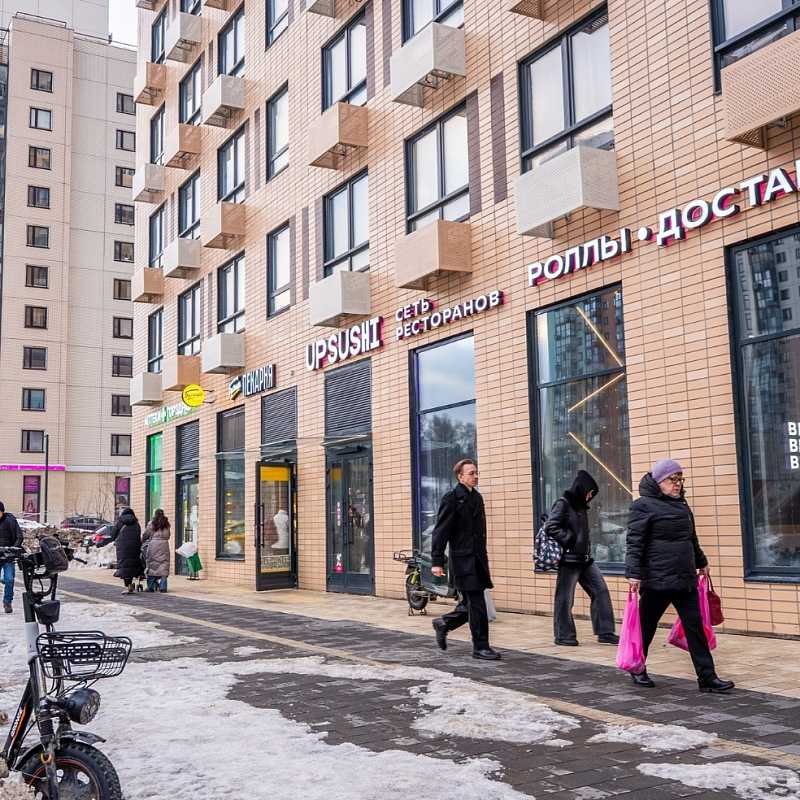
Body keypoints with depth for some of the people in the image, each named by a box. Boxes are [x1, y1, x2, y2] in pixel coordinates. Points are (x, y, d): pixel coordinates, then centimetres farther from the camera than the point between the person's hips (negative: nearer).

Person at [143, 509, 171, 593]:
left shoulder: (151, 523, 4)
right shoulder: (166, 524, 10)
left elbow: (146, 535, 8)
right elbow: (168, 536, 11)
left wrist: (142, 542, 23)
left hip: (153, 544, -1)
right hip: (164, 545, 1)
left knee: (152, 564, 4)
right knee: (163, 564, 2)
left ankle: (151, 587, 6)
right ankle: (163, 586, -3)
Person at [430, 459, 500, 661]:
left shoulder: (477, 497, 14)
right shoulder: (451, 499, -10)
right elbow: (440, 531, -12)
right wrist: (437, 562, -16)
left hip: (478, 559, 8)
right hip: (463, 559, -8)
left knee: (471, 603, 13)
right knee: (476, 605, -5)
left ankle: (443, 624, 33)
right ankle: (480, 646, 6)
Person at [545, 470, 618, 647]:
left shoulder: (581, 505, 14)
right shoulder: (563, 503, -11)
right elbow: (550, 527, -19)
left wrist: (587, 547, 10)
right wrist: (569, 540, -16)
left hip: (585, 559, 9)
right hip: (569, 559, -9)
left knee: (601, 590, 5)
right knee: (565, 598, 1)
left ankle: (605, 633, 11)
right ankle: (563, 636, 12)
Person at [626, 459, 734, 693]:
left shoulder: (682, 505, 16)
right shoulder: (644, 505, -8)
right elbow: (634, 542, -13)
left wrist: (701, 562, 36)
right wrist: (634, 573, -19)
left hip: (685, 579, 7)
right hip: (656, 580, -7)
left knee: (695, 626, 3)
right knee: (646, 627, 6)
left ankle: (707, 677, 6)